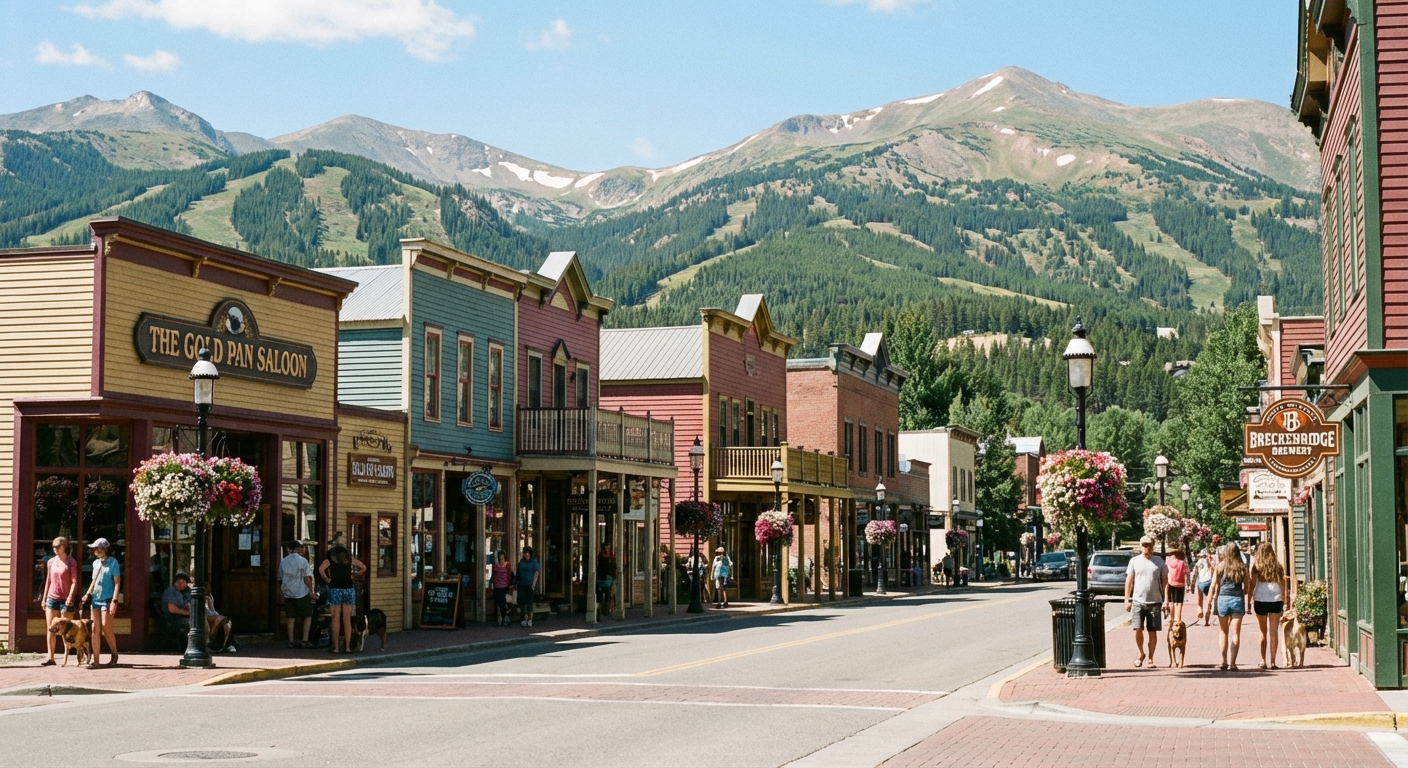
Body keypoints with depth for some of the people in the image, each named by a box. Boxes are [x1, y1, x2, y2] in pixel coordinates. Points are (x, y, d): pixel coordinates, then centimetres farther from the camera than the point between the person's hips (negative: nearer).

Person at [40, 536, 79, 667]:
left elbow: (74, 581, -9)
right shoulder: (50, 562, 10)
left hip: (66, 599, -5)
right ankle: (50, 657, 4)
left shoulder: (71, 562, -5)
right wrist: (44, 598, 14)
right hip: (52, 598, 5)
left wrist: (70, 596, -21)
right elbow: (48, 581, 16)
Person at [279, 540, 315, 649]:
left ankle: (291, 641, 7)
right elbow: (307, 578, -12)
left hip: (288, 594, 5)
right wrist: (311, 590, -2)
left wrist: (282, 591, 24)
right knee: (308, 616, 5)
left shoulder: (283, 562, 8)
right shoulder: (302, 560, -8)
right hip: (302, 594, -5)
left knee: (291, 618, 8)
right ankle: (305, 640, -2)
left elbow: (280, 579, 14)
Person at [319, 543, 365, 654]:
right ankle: (347, 646, 2)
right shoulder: (350, 559, 13)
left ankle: (335, 646, -1)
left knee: (335, 619, 0)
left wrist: (326, 579, 0)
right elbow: (363, 568, 14)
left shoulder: (329, 559, 6)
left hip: (335, 589, -2)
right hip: (349, 589, 2)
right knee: (347, 619, 4)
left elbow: (321, 569, -13)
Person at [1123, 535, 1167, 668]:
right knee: (1138, 629, -8)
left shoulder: (1159, 561, 6)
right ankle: (1141, 654, 14)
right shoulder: (1134, 561, 5)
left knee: (1153, 632, 3)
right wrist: (1127, 600, -1)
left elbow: (1165, 581, 11)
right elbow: (1129, 581, 5)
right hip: (1138, 601, -1)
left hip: (1154, 601, 1)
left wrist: (1166, 600, 5)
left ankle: (1151, 659, 13)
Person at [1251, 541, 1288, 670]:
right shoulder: (1278, 566, 4)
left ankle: (1263, 661, 9)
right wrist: (1284, 600, 19)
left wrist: (1249, 599, 3)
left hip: (1260, 600, -1)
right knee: (1274, 631, 1)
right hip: (1276, 600, 1)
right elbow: (1282, 584, 9)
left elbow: (1252, 584, -3)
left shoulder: (1256, 566, -2)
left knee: (1262, 632, 8)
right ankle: (1272, 661, -2)